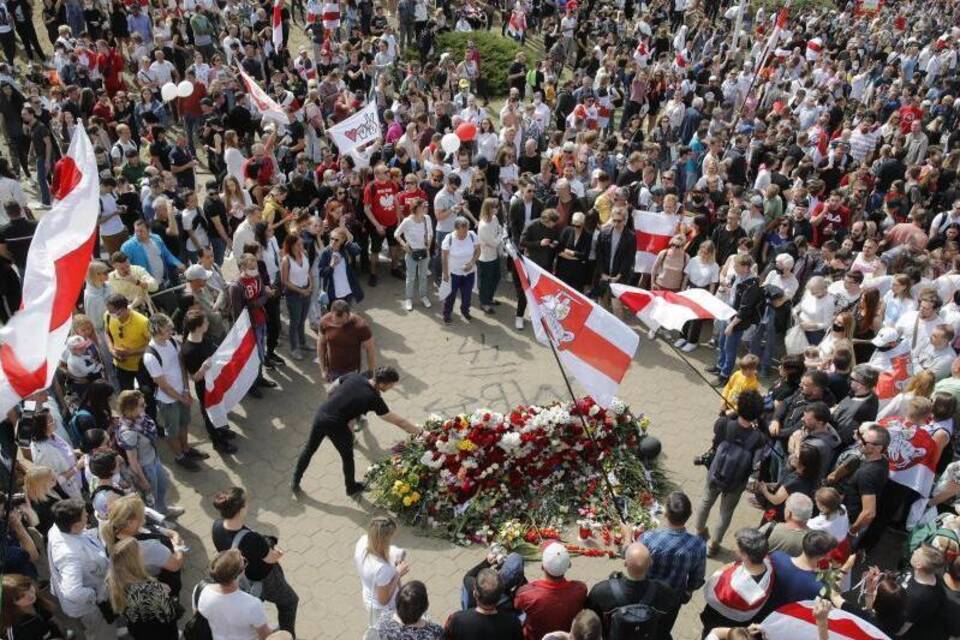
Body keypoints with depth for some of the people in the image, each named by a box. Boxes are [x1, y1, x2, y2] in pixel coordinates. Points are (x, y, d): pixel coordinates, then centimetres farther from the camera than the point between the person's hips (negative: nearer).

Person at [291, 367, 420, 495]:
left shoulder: (354, 377, -1)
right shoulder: (373, 398, -14)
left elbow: (332, 392, 11)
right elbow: (398, 421, -10)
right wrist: (419, 432, -3)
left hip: (320, 415, 5)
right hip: (336, 426, -5)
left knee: (309, 450, 25)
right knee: (347, 457, 21)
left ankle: (295, 482, 41)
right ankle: (351, 487, 42)